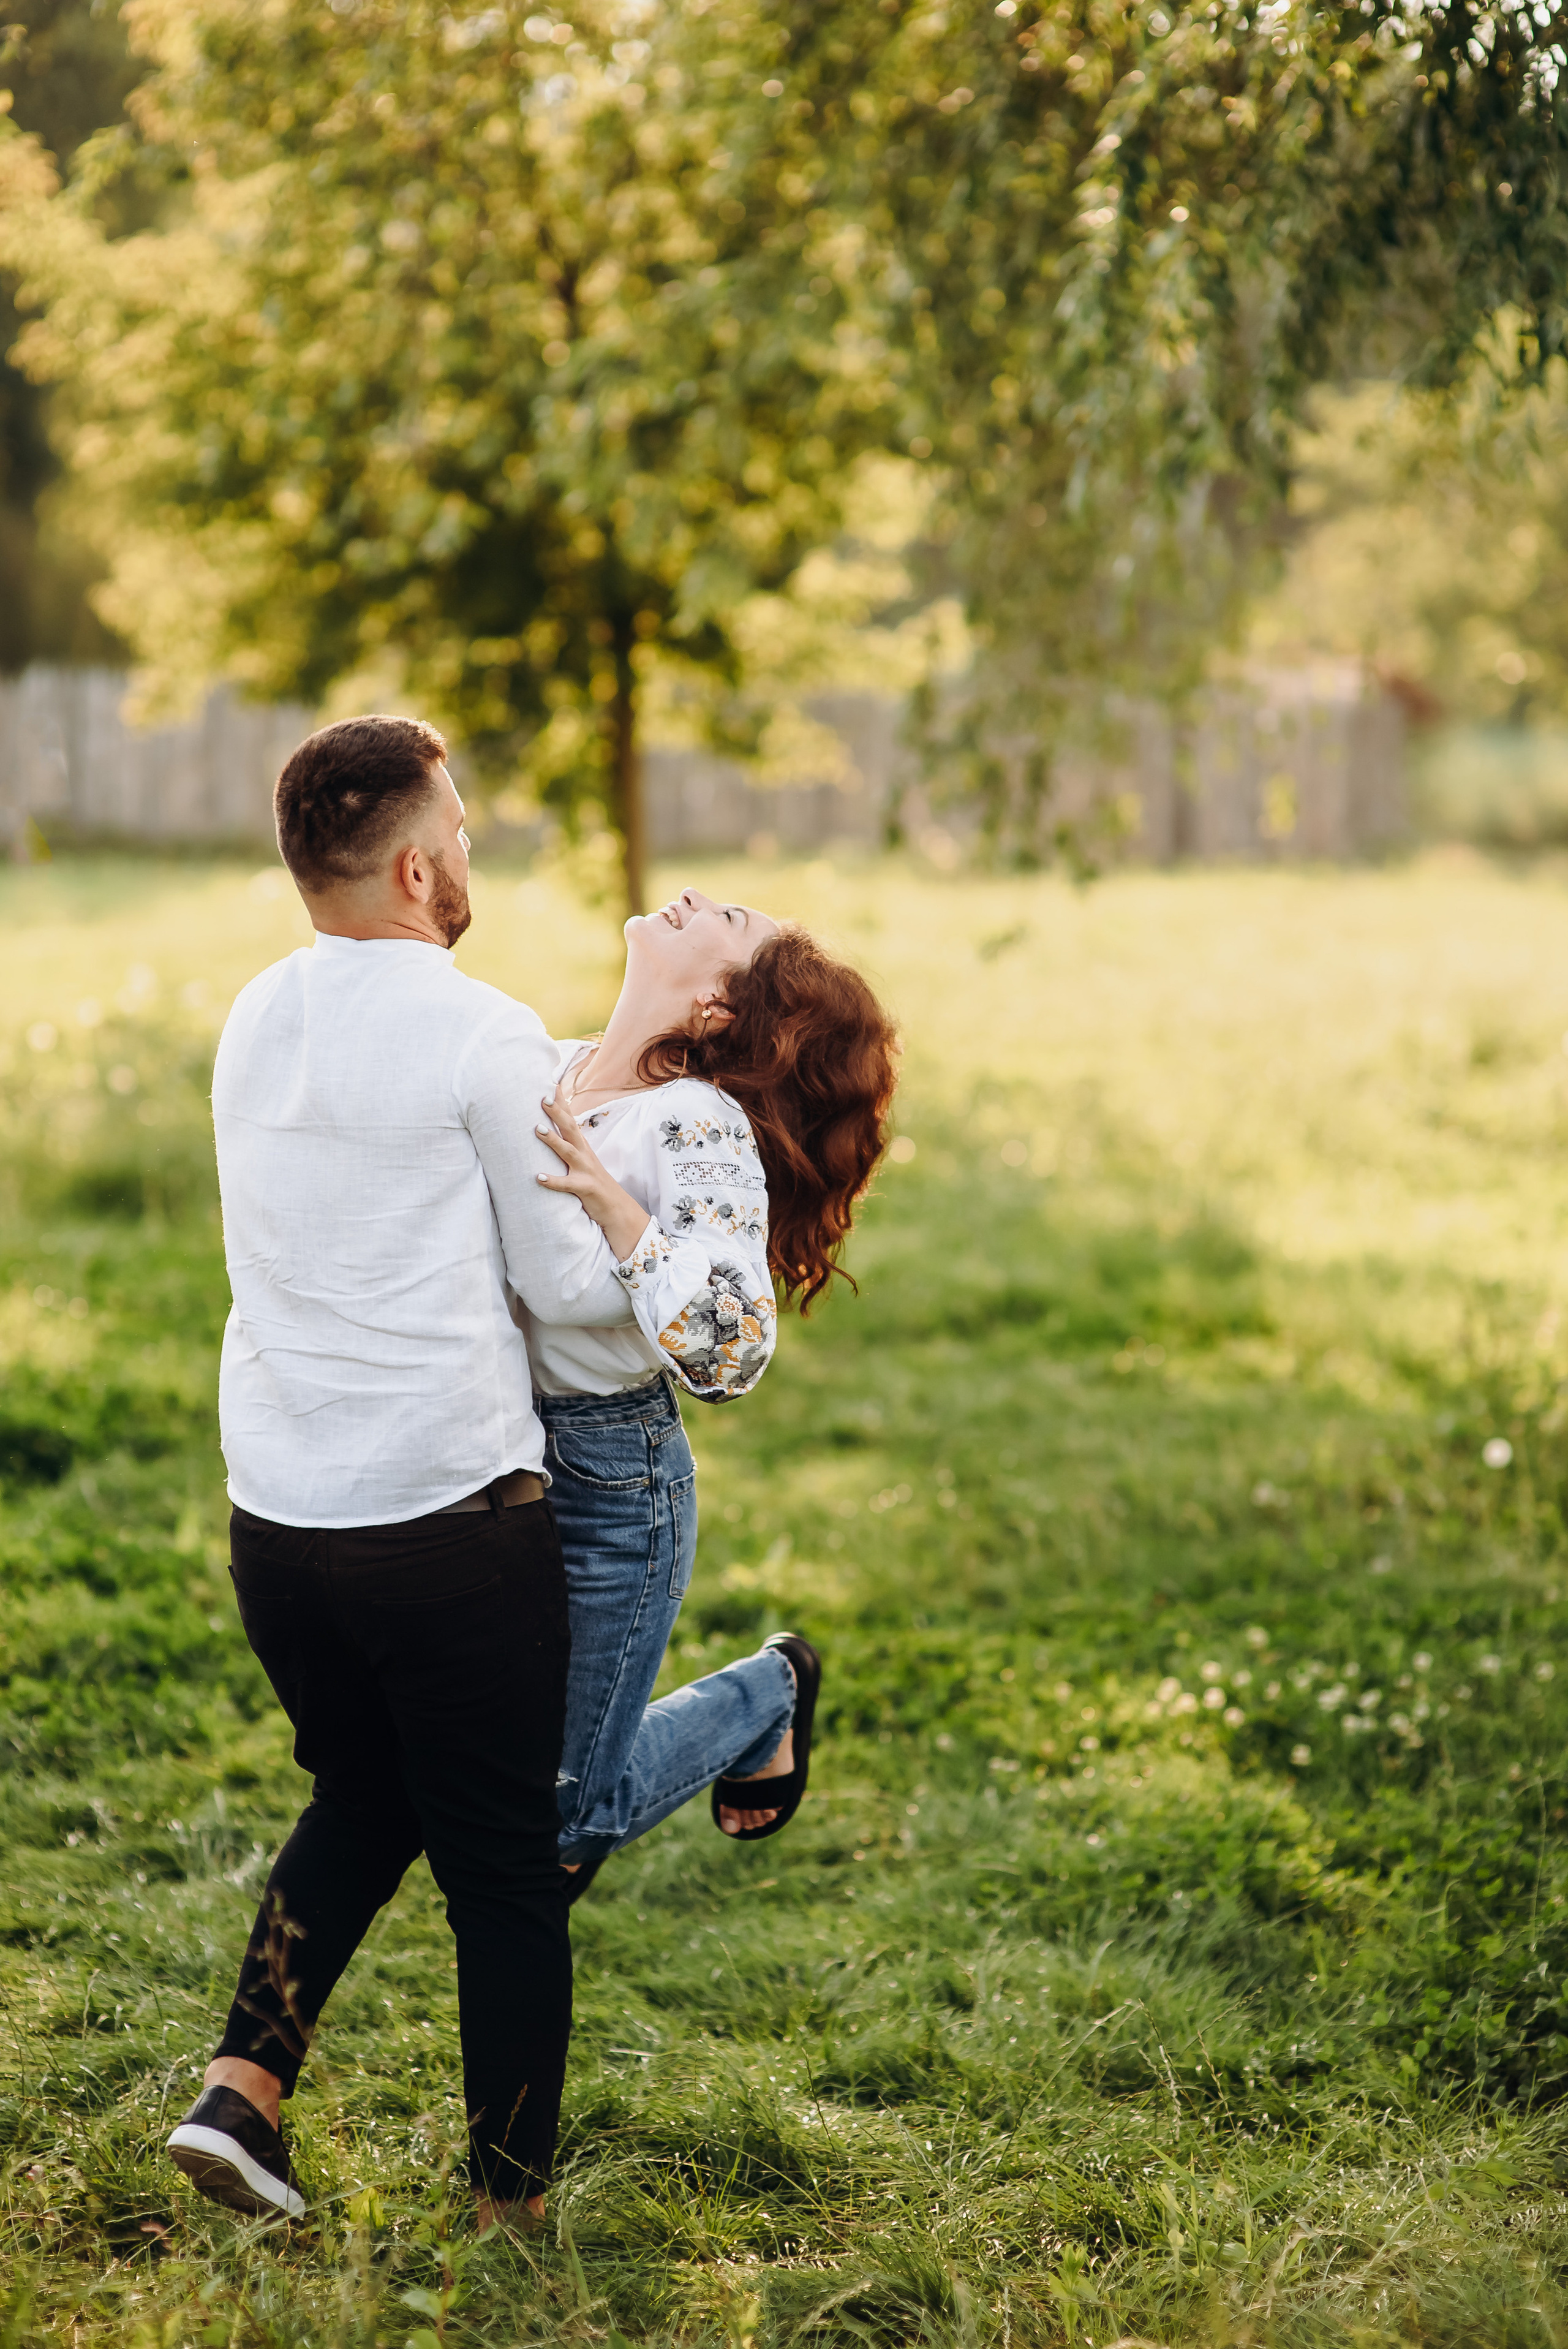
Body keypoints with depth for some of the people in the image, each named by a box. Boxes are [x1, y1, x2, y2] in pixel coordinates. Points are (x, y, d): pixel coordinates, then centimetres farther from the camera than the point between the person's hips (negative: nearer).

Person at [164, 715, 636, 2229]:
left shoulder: (255, 1022, 9)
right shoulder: (481, 1036, -12)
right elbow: (574, 1287, -7)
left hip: (275, 1518, 6)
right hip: (452, 1520, -6)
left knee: (358, 1803, 26)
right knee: (503, 1865, 8)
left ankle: (240, 2086, 13)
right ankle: (510, 2200, 17)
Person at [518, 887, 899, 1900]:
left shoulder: (702, 1129, -20)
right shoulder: (548, 1070, 1)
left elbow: (731, 1353, -30)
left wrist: (614, 1207, -32)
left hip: (609, 1484, -7)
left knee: (560, 1821, 8)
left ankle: (768, 1694, 29)